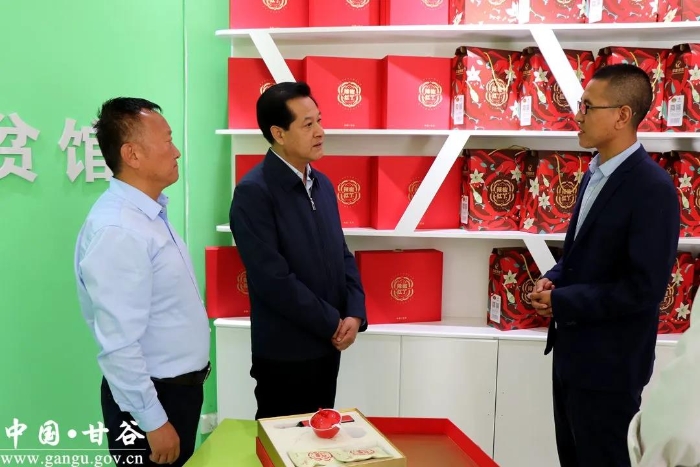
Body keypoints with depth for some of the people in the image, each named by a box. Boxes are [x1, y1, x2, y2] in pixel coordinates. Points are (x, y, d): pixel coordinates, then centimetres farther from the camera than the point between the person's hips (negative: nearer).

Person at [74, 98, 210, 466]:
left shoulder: (149, 212, 4)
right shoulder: (118, 231, -26)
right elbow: (119, 345, -26)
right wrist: (153, 421, -20)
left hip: (179, 385, 9)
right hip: (151, 396, -9)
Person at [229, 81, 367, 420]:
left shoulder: (322, 184, 7)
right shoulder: (253, 192, -18)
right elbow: (273, 278, -23)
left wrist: (355, 314, -4)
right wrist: (332, 323, -14)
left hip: (328, 345, 7)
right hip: (285, 353, -7)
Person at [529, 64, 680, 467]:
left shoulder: (653, 188, -22)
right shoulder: (596, 172, 7)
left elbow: (645, 288, -25)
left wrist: (562, 301, -19)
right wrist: (553, 280, -3)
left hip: (609, 361, -9)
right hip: (572, 349, 9)